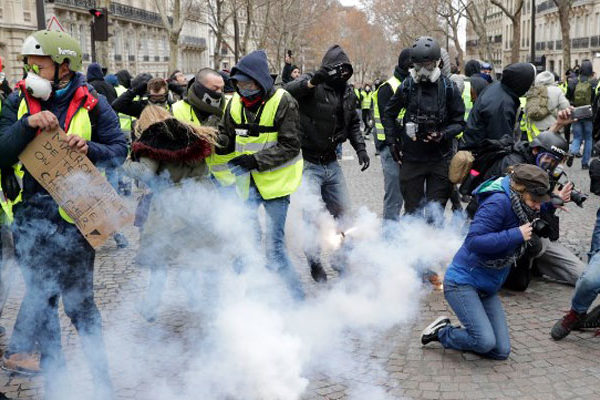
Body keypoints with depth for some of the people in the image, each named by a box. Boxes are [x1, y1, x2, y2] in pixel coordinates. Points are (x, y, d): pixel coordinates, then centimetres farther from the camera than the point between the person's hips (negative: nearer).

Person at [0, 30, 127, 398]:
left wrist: (90, 148, -22)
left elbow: (119, 150, -3)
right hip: (32, 216, 4)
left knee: (78, 302, 3)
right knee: (41, 299, 13)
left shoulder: (91, 104, -5)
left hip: (74, 218, -4)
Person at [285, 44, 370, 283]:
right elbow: (285, 93, -34)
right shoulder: (311, 86, -15)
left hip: (331, 163, 7)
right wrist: (312, 81, -45)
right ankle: (315, 263, 10)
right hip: (308, 164, -7)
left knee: (342, 211, 18)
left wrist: (360, 148, 7)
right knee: (313, 218, -11)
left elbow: (353, 123, 20)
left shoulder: (348, 92, 7)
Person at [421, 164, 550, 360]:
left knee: (501, 351, 2)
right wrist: (516, 235, -28)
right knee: (485, 342, -19)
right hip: (462, 281, -9)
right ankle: (441, 331, 6)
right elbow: (474, 241, -30)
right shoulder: (498, 203, -22)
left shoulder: (517, 206, 5)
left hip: (487, 288, 9)